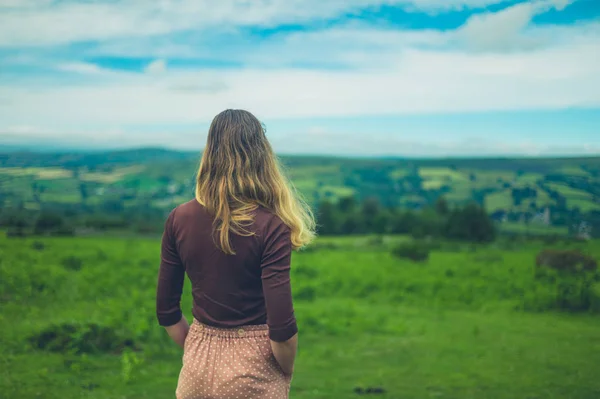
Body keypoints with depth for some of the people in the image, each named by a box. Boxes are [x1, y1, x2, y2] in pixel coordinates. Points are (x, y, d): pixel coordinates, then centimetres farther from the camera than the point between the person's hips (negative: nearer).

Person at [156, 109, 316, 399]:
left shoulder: (178, 219, -6)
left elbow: (167, 312, 1)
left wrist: (197, 352, 14)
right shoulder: (271, 227, -18)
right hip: (253, 367, -3)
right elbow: (281, 327, -19)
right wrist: (287, 373, -1)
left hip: (199, 365, 3)